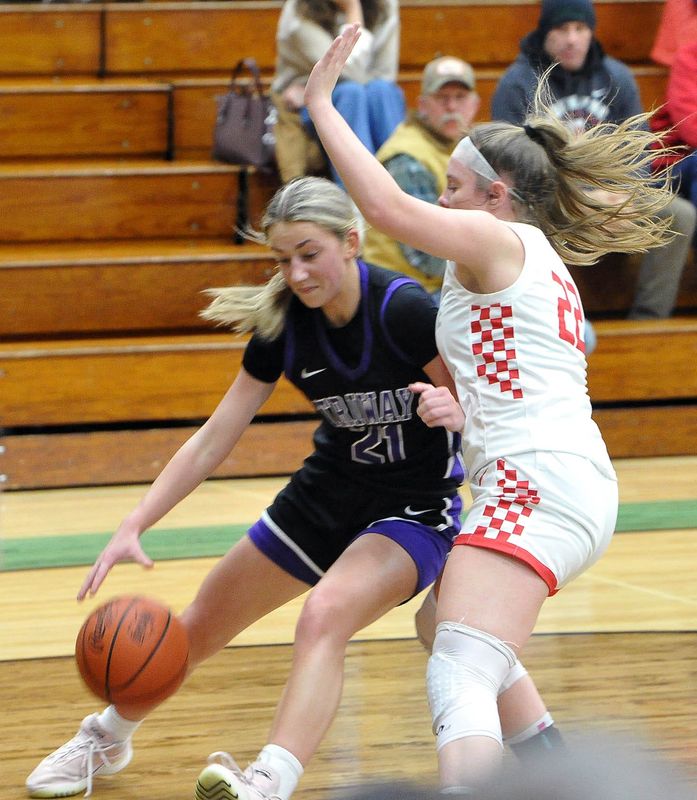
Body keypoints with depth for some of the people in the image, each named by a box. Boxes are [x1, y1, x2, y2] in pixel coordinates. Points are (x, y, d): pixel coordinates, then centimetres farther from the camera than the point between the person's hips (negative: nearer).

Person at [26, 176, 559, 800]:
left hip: (415, 507, -6)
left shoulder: (403, 310, -26)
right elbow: (214, 439, -8)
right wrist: (132, 527, -16)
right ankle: (107, 739, 41)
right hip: (329, 492, 6)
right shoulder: (284, 322, -12)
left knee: (327, 611, -36)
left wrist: (452, 409, -43)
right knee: (201, 630, 15)